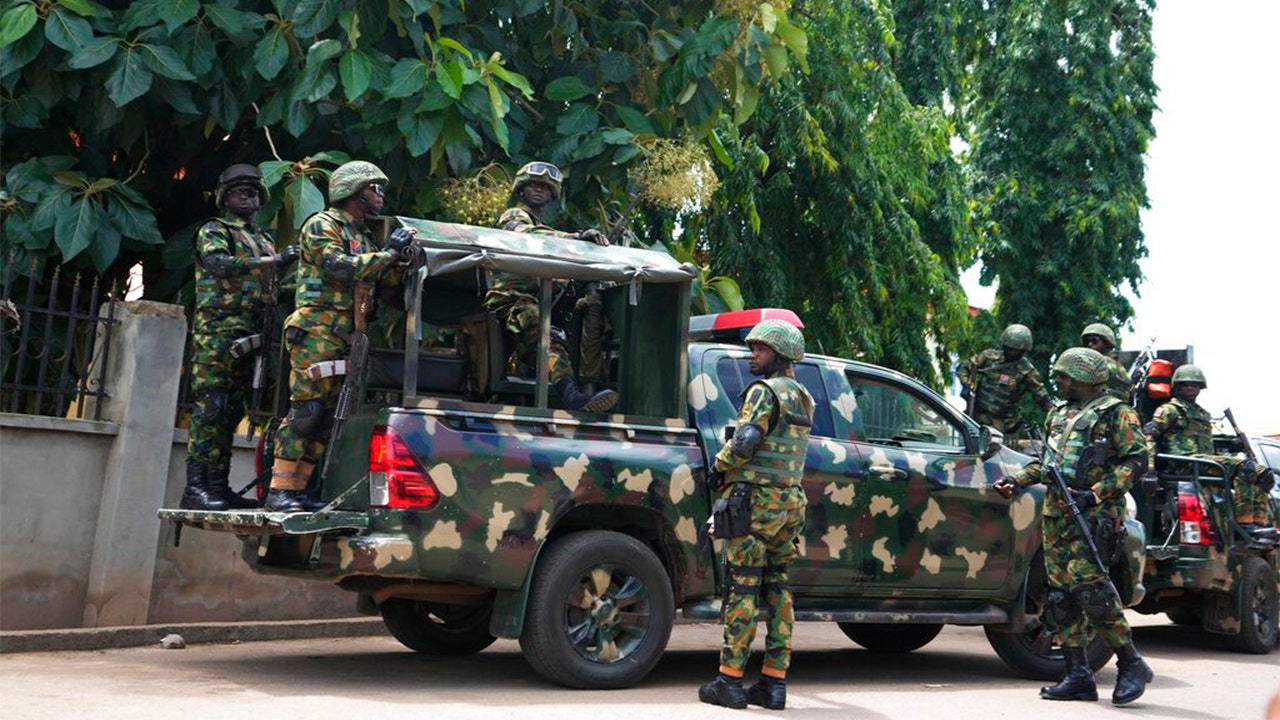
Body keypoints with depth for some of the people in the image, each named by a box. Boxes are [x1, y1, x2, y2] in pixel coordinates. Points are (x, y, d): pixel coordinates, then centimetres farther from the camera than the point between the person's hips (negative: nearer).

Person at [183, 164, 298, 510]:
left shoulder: (263, 240, 27)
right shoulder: (214, 230, 5)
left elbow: (271, 286, 29)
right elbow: (217, 262, -15)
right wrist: (272, 261, -19)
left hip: (250, 334, 7)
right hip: (217, 328, -7)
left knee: (232, 411, 6)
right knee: (210, 407, -13)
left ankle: (218, 485, 8)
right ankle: (195, 487, -15)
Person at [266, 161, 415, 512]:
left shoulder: (364, 237, 24)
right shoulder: (322, 225, -2)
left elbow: (388, 279, 19)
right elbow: (339, 268, -18)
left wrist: (403, 252, 4)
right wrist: (388, 252, -12)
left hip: (346, 338, 9)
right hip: (318, 329, -9)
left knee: (327, 416, 5)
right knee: (306, 409, -12)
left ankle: (297, 489, 8)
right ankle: (279, 490, -11)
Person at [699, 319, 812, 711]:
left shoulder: (765, 391, -10)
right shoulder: (803, 398, 16)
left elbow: (745, 442, -21)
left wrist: (719, 466, -4)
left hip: (754, 501, -8)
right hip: (790, 501, 8)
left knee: (742, 588, -5)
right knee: (777, 588, 9)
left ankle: (730, 679, -2)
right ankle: (774, 682, 10)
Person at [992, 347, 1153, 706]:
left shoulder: (1115, 413, 0)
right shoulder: (1061, 415, 22)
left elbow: (1135, 460, -9)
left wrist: (1094, 493, -19)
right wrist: (1016, 480, 18)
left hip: (1094, 515, -8)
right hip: (1057, 515, 8)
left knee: (1088, 583, -19)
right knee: (1061, 592, 3)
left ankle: (1131, 665, -5)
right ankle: (1079, 676, 7)